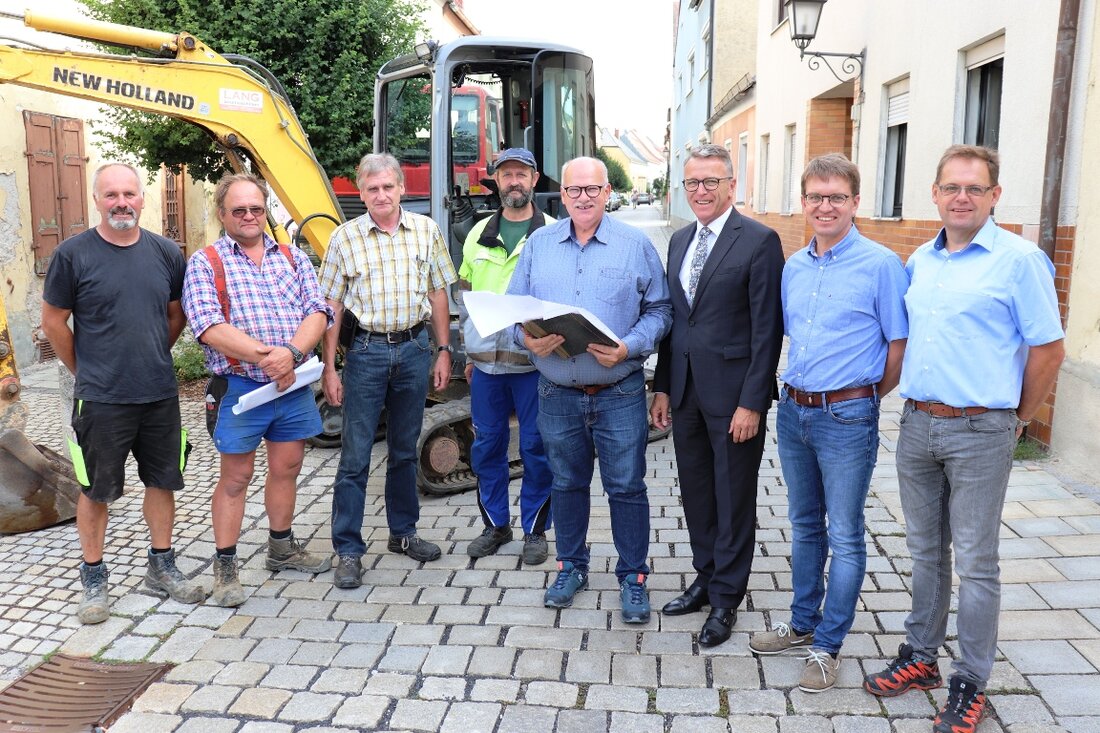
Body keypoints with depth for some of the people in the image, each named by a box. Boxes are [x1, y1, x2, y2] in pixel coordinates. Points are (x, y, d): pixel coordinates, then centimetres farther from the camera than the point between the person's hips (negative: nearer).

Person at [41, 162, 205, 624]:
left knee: (162, 481, 13)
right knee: (96, 491, 7)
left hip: (160, 395, 4)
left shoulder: (166, 253, 3)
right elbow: (53, 322, -1)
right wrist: (86, 372, 3)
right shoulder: (73, 254, -7)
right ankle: (94, 581, 23)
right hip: (101, 399, -3)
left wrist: (152, 358, 13)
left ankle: (161, 567, 29)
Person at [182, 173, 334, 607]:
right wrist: (265, 355, -22)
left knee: (287, 468, 15)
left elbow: (317, 311, -1)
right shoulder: (205, 263, -1)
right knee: (236, 477, 5)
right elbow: (209, 326, -14)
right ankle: (225, 566, 18)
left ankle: (281, 549, 33)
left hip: (294, 384, 4)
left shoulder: (293, 258, 10)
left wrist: (292, 351, -19)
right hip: (239, 387, -4)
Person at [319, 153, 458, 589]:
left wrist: (443, 350, 4)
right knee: (355, 456, -1)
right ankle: (348, 551, 9)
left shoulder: (425, 231, 4)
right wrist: (329, 368, -5)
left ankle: (403, 533, 30)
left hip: (414, 348, 2)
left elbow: (438, 294, 9)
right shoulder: (345, 238, -2)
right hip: (366, 351, -2)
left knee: (405, 450, 15)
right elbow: (331, 307, -1)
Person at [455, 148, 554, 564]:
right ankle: (496, 525, 26)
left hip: (534, 360, -4)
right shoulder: (478, 234, 11)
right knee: (486, 444, 11)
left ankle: (535, 530, 19)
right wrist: (468, 352, 11)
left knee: (536, 446, 4)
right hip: (485, 361, 4)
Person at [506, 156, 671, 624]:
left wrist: (628, 348, -18)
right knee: (567, 483, 15)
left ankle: (632, 576, 21)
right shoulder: (538, 244, 6)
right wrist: (527, 338, -14)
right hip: (557, 392, 3)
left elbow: (657, 311, -2)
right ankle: (571, 566, 33)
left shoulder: (636, 245, -1)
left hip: (619, 393, -2)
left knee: (626, 487, 4)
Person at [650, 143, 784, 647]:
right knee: (696, 493, 16)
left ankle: (726, 599, 22)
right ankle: (705, 579, 34)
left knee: (733, 500, 7)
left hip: (733, 393, -6)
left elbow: (767, 329, -12)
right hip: (686, 392, 6)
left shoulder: (760, 241, -10)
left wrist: (752, 402, -15)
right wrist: (663, 387, 12)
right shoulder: (679, 241, 12)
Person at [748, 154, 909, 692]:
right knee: (804, 526, 18)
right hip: (793, 411, 6)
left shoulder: (880, 264, -10)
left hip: (847, 419, -6)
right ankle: (803, 624, 34)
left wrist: (860, 398, 1)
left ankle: (827, 646, 19)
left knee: (844, 537, 5)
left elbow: (900, 344, -7)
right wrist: (801, 391, 11)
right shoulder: (793, 267, 9)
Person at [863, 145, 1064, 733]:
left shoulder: (1020, 259, -8)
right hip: (916, 424, 6)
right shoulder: (919, 260, 10)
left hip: (979, 432, -5)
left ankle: (970, 685, 18)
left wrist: (1017, 419, 0)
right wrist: (913, 403, 14)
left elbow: (1049, 348, -7)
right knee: (925, 551, 16)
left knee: (975, 563, 4)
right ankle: (920, 657, 31)